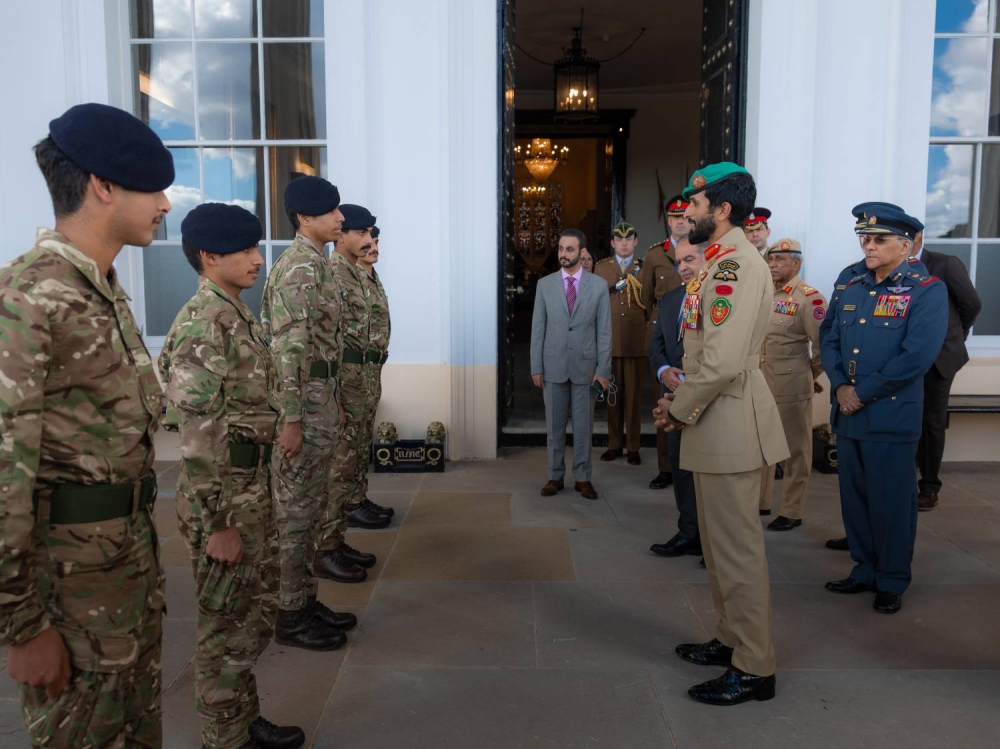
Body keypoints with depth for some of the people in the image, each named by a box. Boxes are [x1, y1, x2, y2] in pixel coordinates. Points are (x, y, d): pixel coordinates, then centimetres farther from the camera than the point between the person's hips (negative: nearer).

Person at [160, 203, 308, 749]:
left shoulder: (235, 315, 11)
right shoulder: (203, 324, -19)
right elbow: (198, 436, -23)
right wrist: (217, 523, -21)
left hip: (254, 485, 9)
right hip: (223, 495, -9)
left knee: (257, 613, 20)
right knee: (227, 627, 6)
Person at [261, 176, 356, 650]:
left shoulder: (317, 264, 14)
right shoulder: (298, 268, -17)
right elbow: (288, 349, -22)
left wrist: (334, 402, 20)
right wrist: (291, 418, -23)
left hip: (321, 396, 10)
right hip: (301, 401, -10)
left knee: (310, 504, 16)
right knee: (294, 509, 1)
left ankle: (306, 599, 29)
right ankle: (289, 616, 14)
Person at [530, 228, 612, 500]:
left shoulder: (598, 285, 0)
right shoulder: (545, 284, 3)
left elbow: (604, 331, 0)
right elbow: (538, 329, 3)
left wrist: (603, 370, -5)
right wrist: (536, 367, -1)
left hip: (585, 365, -1)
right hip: (553, 365, 1)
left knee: (583, 425, 7)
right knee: (554, 425, 8)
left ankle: (583, 477, 19)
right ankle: (555, 476, 21)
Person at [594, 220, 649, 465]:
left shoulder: (644, 268, 6)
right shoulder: (601, 267, 10)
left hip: (635, 340, -1)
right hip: (609, 339, 1)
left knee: (634, 395, 2)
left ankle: (633, 447, 11)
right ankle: (614, 444, 17)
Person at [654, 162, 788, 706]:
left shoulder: (736, 264, -19)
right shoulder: (722, 262, 15)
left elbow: (723, 362, -26)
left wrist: (680, 410, -13)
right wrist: (681, 402, 9)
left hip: (730, 424, -11)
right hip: (714, 424, 11)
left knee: (737, 549, 0)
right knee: (719, 542, 20)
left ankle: (753, 670, 15)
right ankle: (731, 641, 36)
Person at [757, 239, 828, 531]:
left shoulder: (810, 298, -12)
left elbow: (824, 344, -13)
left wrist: (812, 374, -1)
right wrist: (754, 372, 11)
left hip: (791, 386, -7)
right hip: (761, 383, 7)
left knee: (795, 449, 5)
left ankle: (792, 511, 16)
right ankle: (761, 500, 32)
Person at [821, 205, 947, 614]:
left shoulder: (928, 290, -7)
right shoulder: (853, 288, 12)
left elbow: (917, 355, -17)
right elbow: (831, 342, 10)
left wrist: (864, 393, -15)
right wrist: (840, 386, -7)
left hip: (892, 418, -6)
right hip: (847, 415, 6)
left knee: (890, 502, 4)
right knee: (854, 498, 13)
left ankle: (892, 581, 20)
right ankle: (864, 570, 29)